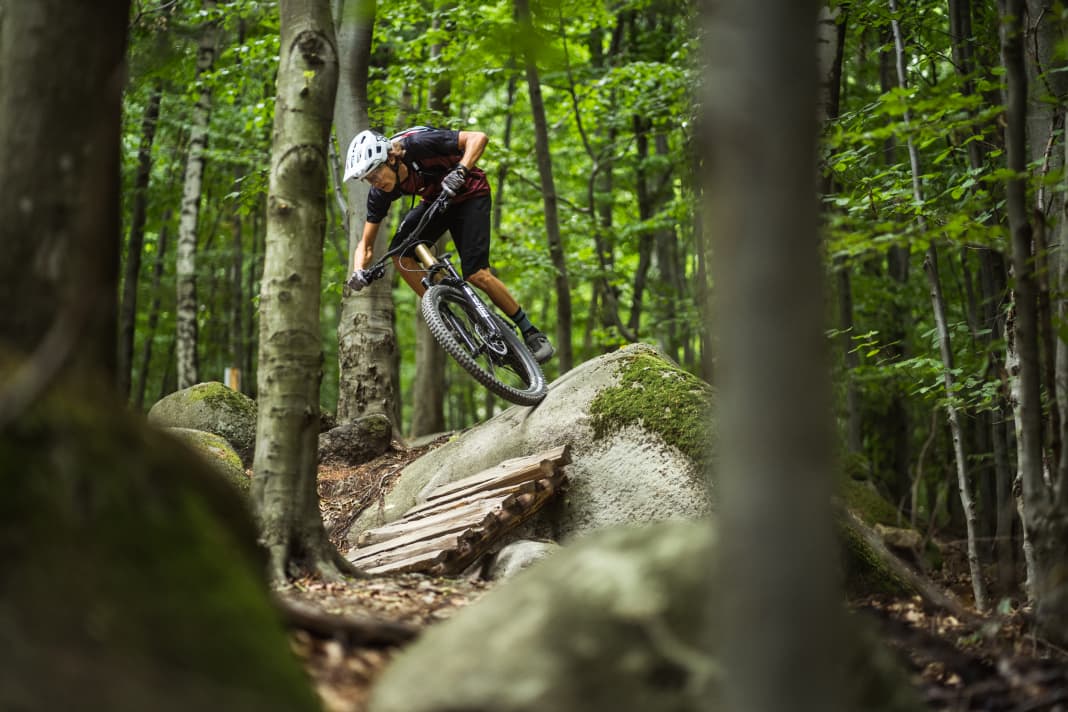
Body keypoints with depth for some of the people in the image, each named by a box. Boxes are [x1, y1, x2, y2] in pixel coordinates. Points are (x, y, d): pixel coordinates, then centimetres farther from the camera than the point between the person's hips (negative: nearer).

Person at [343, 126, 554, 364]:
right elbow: (366, 244, -10)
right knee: (400, 252, -18)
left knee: (476, 274, -18)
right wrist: (359, 272, -29)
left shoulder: (418, 145, -32)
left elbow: (478, 138, -35)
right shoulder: (380, 193, -16)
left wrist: (460, 171, -50)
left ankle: (532, 334, -3)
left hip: (470, 194, -6)